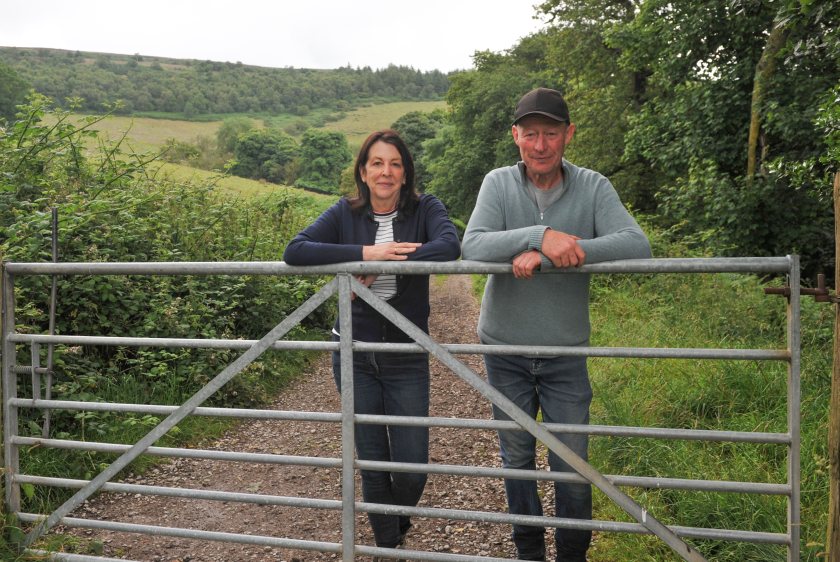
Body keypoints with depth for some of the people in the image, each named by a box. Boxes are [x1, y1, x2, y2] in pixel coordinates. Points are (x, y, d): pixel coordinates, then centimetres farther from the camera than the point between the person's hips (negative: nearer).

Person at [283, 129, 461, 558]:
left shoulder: (425, 209, -4)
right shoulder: (344, 214, -2)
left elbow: (449, 246, -26)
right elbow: (294, 251, -17)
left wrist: (380, 267, -27)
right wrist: (365, 253, -25)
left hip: (406, 359, -1)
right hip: (355, 357, 1)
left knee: (412, 467, 2)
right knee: (372, 464, 11)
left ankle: (398, 522, 38)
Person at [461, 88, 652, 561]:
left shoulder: (593, 188, -9)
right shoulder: (499, 184, -7)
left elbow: (638, 246, -24)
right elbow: (473, 246, -23)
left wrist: (545, 255, -32)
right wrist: (542, 235, -39)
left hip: (566, 353, -1)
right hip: (505, 350, 1)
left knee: (572, 465, 7)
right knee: (517, 459, 16)